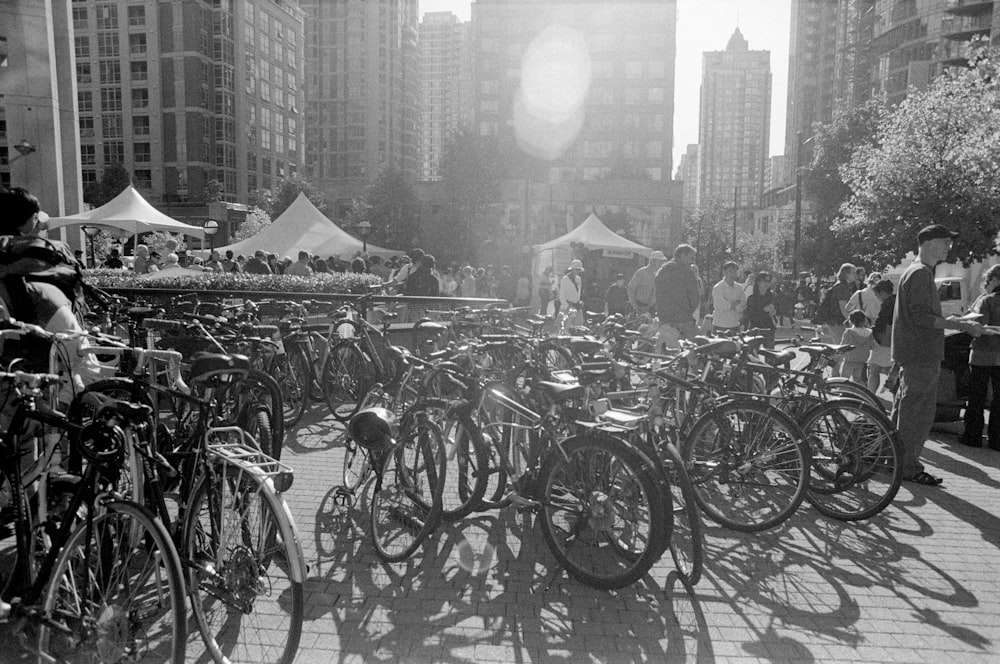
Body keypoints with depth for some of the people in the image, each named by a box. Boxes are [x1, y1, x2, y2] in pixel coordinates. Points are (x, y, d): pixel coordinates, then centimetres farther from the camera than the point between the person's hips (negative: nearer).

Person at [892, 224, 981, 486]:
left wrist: (956, 322, 20)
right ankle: (909, 467, 2)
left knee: (904, 410, 16)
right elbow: (922, 317, -22)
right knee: (918, 412, -4)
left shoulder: (915, 272, 18)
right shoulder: (921, 273, -15)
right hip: (922, 356, -11)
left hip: (913, 354, 11)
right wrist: (961, 325, -19)